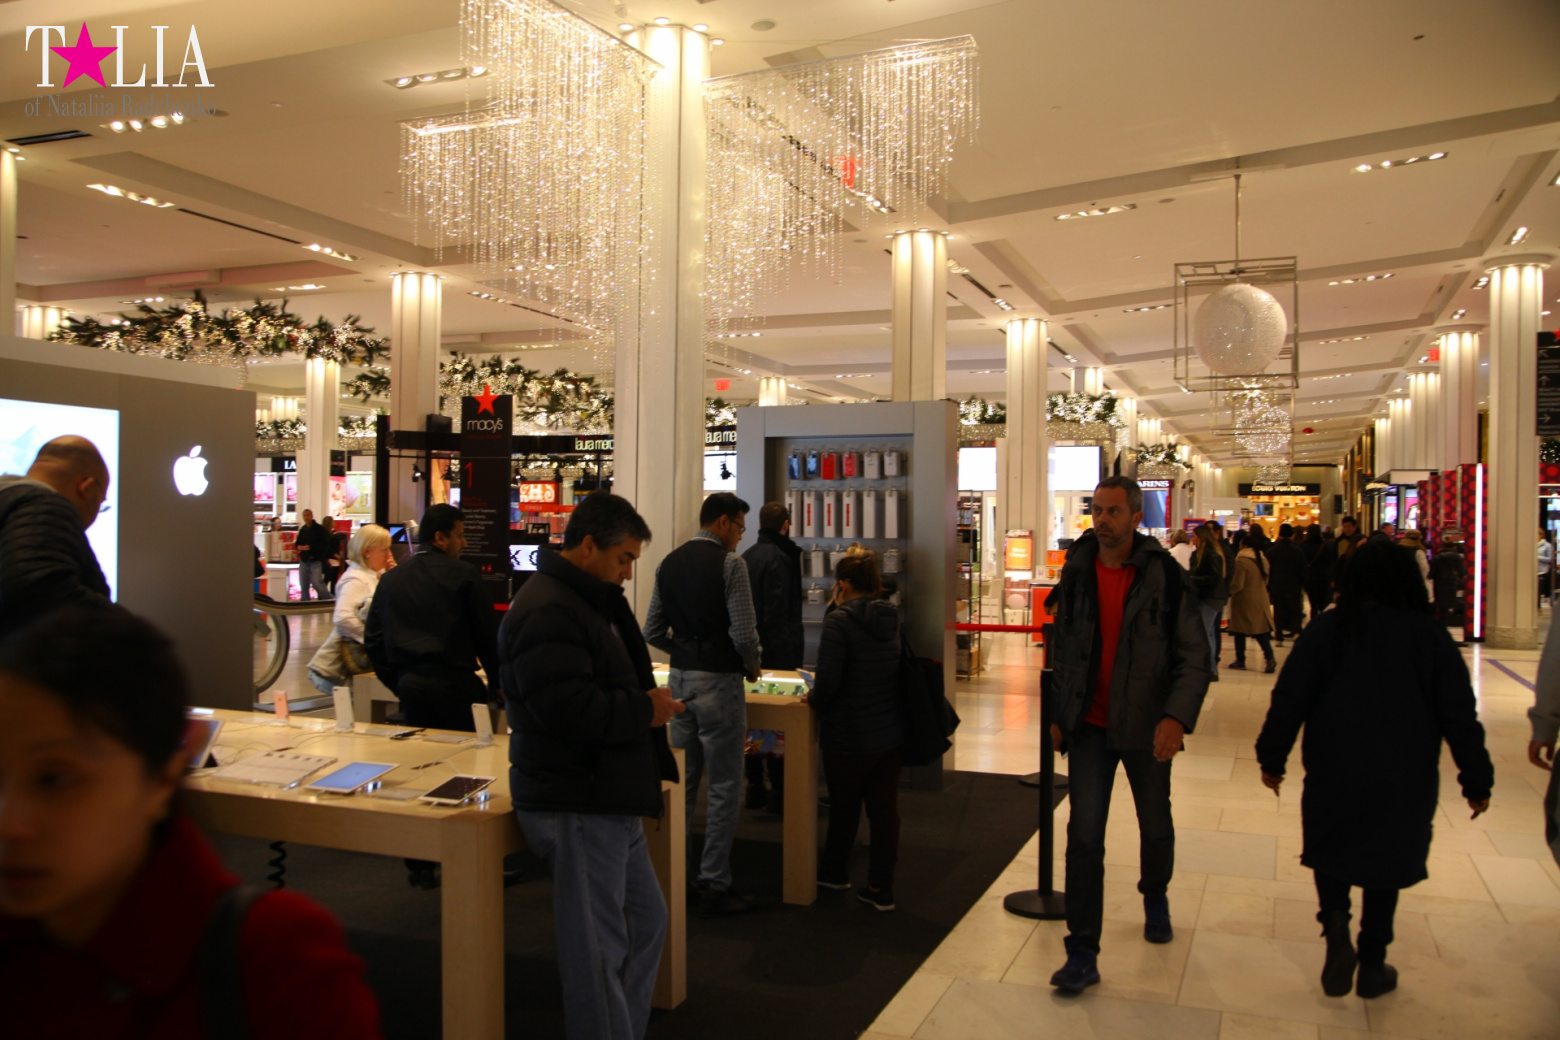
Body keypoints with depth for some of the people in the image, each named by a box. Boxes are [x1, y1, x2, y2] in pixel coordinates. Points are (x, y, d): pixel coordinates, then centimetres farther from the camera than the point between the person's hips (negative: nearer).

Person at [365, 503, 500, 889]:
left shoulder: (391, 580, 12)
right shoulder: (462, 574, -4)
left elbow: (373, 640, 12)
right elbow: (487, 634, -3)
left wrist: (399, 683, 17)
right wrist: (497, 681, 8)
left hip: (410, 685, 6)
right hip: (454, 683, -5)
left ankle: (420, 866, 18)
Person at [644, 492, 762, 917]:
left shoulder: (669, 563, 8)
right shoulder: (729, 563, -12)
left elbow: (652, 632, 9)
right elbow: (744, 633, -17)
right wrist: (752, 664, 1)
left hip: (680, 679, 7)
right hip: (718, 682, -7)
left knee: (682, 780, 16)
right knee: (724, 786, 3)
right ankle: (713, 885, 8)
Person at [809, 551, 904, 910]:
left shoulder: (839, 620, -17)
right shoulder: (891, 620, 4)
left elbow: (828, 679, -22)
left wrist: (814, 700, -1)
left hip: (849, 735, -5)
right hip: (891, 732, 5)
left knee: (844, 808, 14)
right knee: (885, 809, 9)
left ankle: (834, 871, 35)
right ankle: (881, 888, 15)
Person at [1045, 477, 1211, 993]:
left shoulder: (1166, 577, -11)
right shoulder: (1076, 574, -1)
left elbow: (1194, 657, -12)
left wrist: (1176, 716, -25)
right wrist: (1058, 714, 8)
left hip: (1145, 726, -1)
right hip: (1090, 724, 1)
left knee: (1155, 824, 19)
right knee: (1084, 835, -4)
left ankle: (1155, 897, 50)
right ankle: (1082, 953, 3)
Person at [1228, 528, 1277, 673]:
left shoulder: (1241, 561, -18)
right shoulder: (1263, 559, 5)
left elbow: (1237, 585, -17)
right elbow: (1265, 580, 16)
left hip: (1244, 600, -6)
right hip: (1260, 599, 6)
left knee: (1240, 631, 5)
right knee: (1260, 630, 10)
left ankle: (1240, 660, 11)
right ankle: (1269, 657, -4)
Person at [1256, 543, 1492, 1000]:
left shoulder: (1326, 629, -3)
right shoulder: (1431, 636, -1)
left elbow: (1288, 699, -5)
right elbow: (1460, 716, 0)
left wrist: (1272, 758, 3)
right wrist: (1477, 781, 7)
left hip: (1334, 773, -1)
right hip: (1405, 781, 1)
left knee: (1331, 851, 17)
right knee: (1386, 865, 15)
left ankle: (1336, 927, -9)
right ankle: (1372, 966, 21)